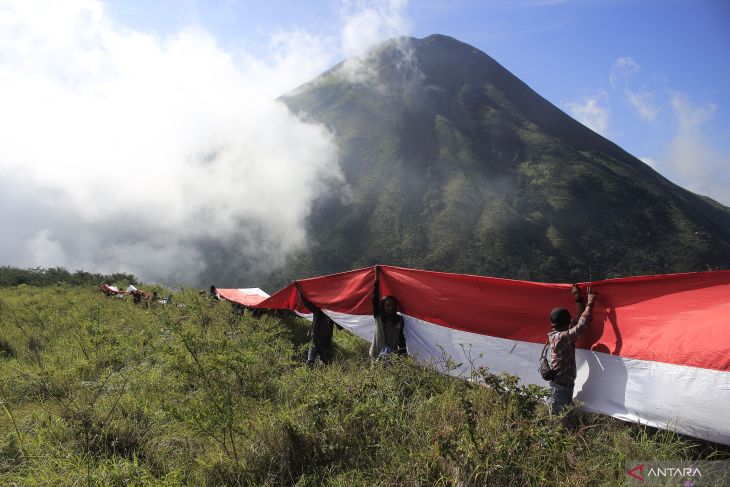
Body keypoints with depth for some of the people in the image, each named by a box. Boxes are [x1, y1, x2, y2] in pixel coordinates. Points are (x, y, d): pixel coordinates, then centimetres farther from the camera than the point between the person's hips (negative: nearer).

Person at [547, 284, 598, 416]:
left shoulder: (559, 334, 4)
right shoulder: (561, 337, -23)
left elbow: (577, 320, 11)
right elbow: (581, 326, -31)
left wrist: (578, 300, 6)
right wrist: (589, 303, -26)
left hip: (566, 383, 9)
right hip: (560, 385, -9)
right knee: (558, 415, -1)